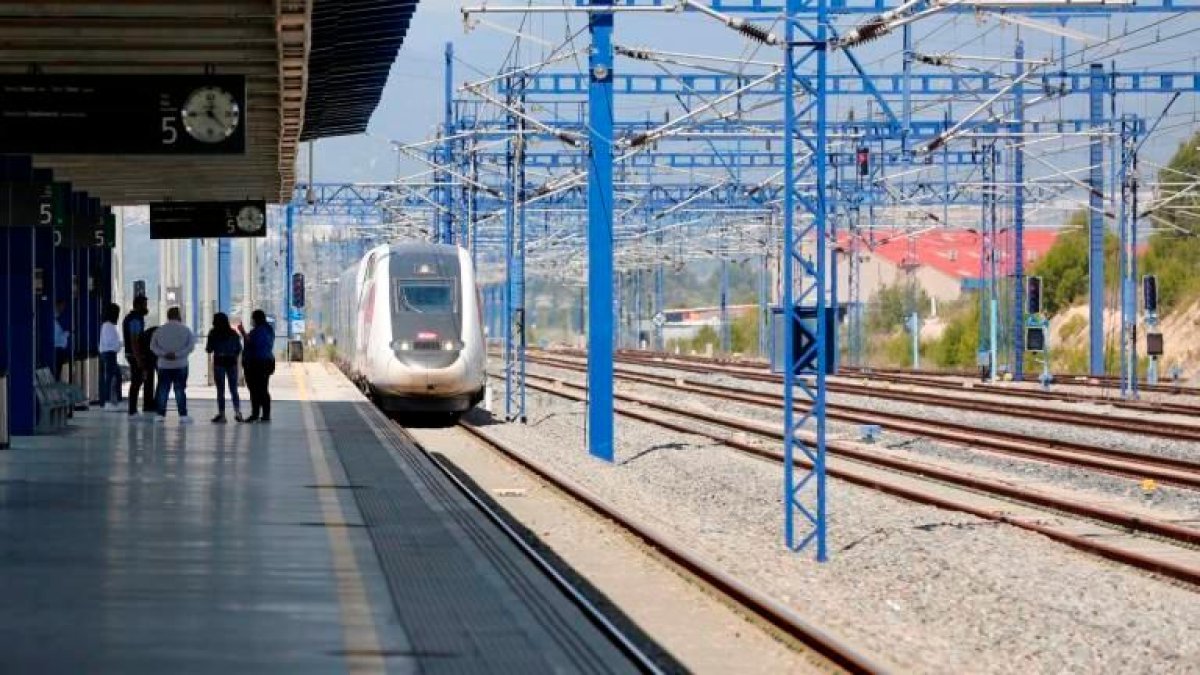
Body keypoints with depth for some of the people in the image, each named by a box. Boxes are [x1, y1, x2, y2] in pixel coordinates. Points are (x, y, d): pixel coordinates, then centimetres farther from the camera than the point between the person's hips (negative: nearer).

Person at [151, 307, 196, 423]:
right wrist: (178, 354, -13)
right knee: (180, 390, 0)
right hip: (180, 365, -2)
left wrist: (163, 354, -8)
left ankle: (161, 414, 2)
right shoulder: (185, 330, -3)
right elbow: (190, 346, -11)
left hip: (164, 364, 2)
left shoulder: (160, 330, 5)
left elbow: (153, 346, 0)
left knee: (163, 390, 6)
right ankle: (183, 415, -5)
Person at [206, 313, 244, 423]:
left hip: (219, 362, -3)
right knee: (234, 389, 8)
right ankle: (237, 411, -6)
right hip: (232, 362, 3)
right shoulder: (234, 333, 2)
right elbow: (239, 349, 5)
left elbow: (209, 349, -3)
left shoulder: (213, 333, -6)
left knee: (220, 391, 3)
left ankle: (221, 414, 3)